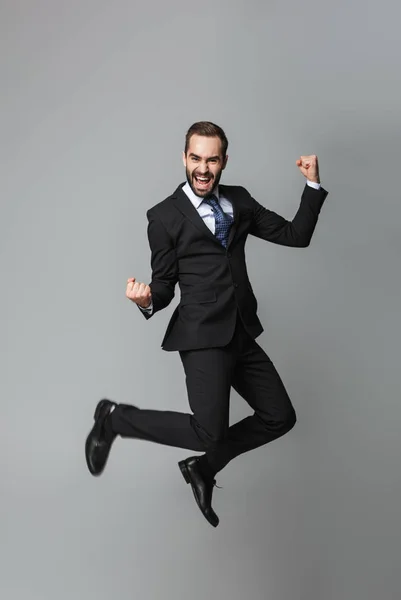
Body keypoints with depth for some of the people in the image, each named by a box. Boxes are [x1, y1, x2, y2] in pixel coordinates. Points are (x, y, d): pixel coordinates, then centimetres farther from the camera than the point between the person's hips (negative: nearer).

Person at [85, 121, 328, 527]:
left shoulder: (239, 200, 11)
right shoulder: (164, 216, -2)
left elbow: (295, 236, 9)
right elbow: (164, 284, -1)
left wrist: (313, 184, 0)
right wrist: (148, 300, -23)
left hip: (242, 334, 6)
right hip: (202, 336, -6)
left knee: (280, 417, 7)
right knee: (209, 433, -16)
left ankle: (204, 467, 23)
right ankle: (115, 418, 5)